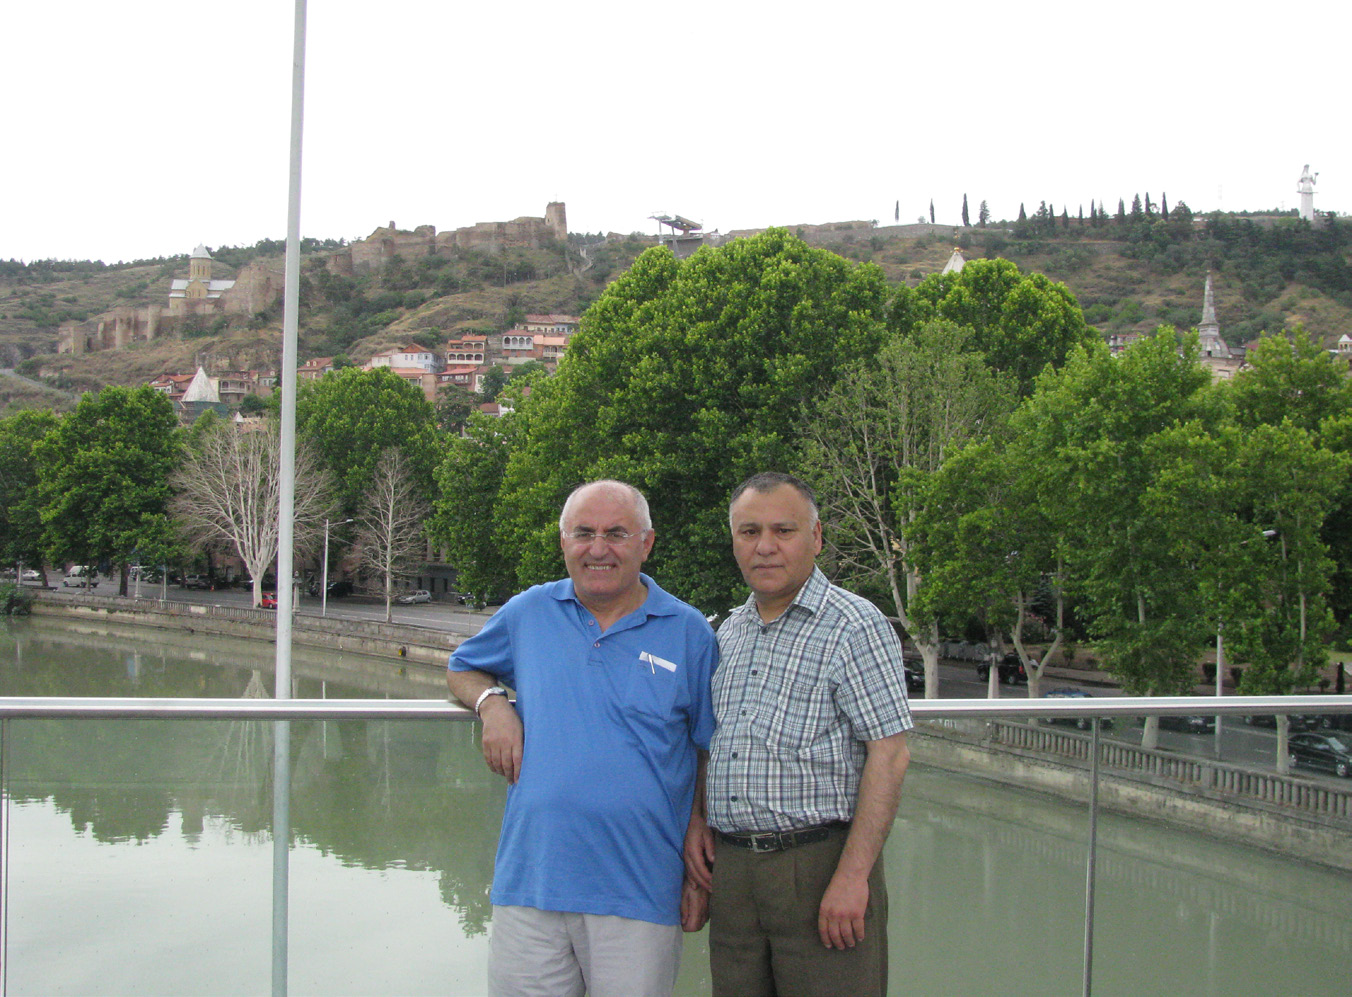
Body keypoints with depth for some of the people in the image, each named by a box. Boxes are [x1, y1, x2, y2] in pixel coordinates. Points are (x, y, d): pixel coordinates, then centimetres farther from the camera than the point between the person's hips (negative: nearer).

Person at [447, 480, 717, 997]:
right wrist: (492, 704, 0)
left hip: (638, 895, -2)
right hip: (530, 882, 2)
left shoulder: (689, 633, 2)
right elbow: (462, 670, 24)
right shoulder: (529, 613, 7)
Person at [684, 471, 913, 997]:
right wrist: (697, 816, 8)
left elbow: (889, 756, -13)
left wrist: (852, 876, -19)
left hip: (821, 861, -6)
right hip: (730, 868, 6)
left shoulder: (855, 625, -7)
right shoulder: (729, 632, 15)